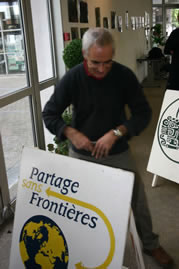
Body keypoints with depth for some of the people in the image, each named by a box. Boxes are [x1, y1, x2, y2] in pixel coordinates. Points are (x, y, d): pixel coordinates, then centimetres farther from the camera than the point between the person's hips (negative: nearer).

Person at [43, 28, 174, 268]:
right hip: (81, 154, 0)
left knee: (137, 198, 11)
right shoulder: (72, 78, -15)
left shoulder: (124, 75, -14)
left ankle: (150, 244, 38)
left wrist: (116, 133, -26)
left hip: (118, 152, 1)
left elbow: (143, 113, -11)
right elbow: (49, 114, -8)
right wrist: (72, 133, -25)